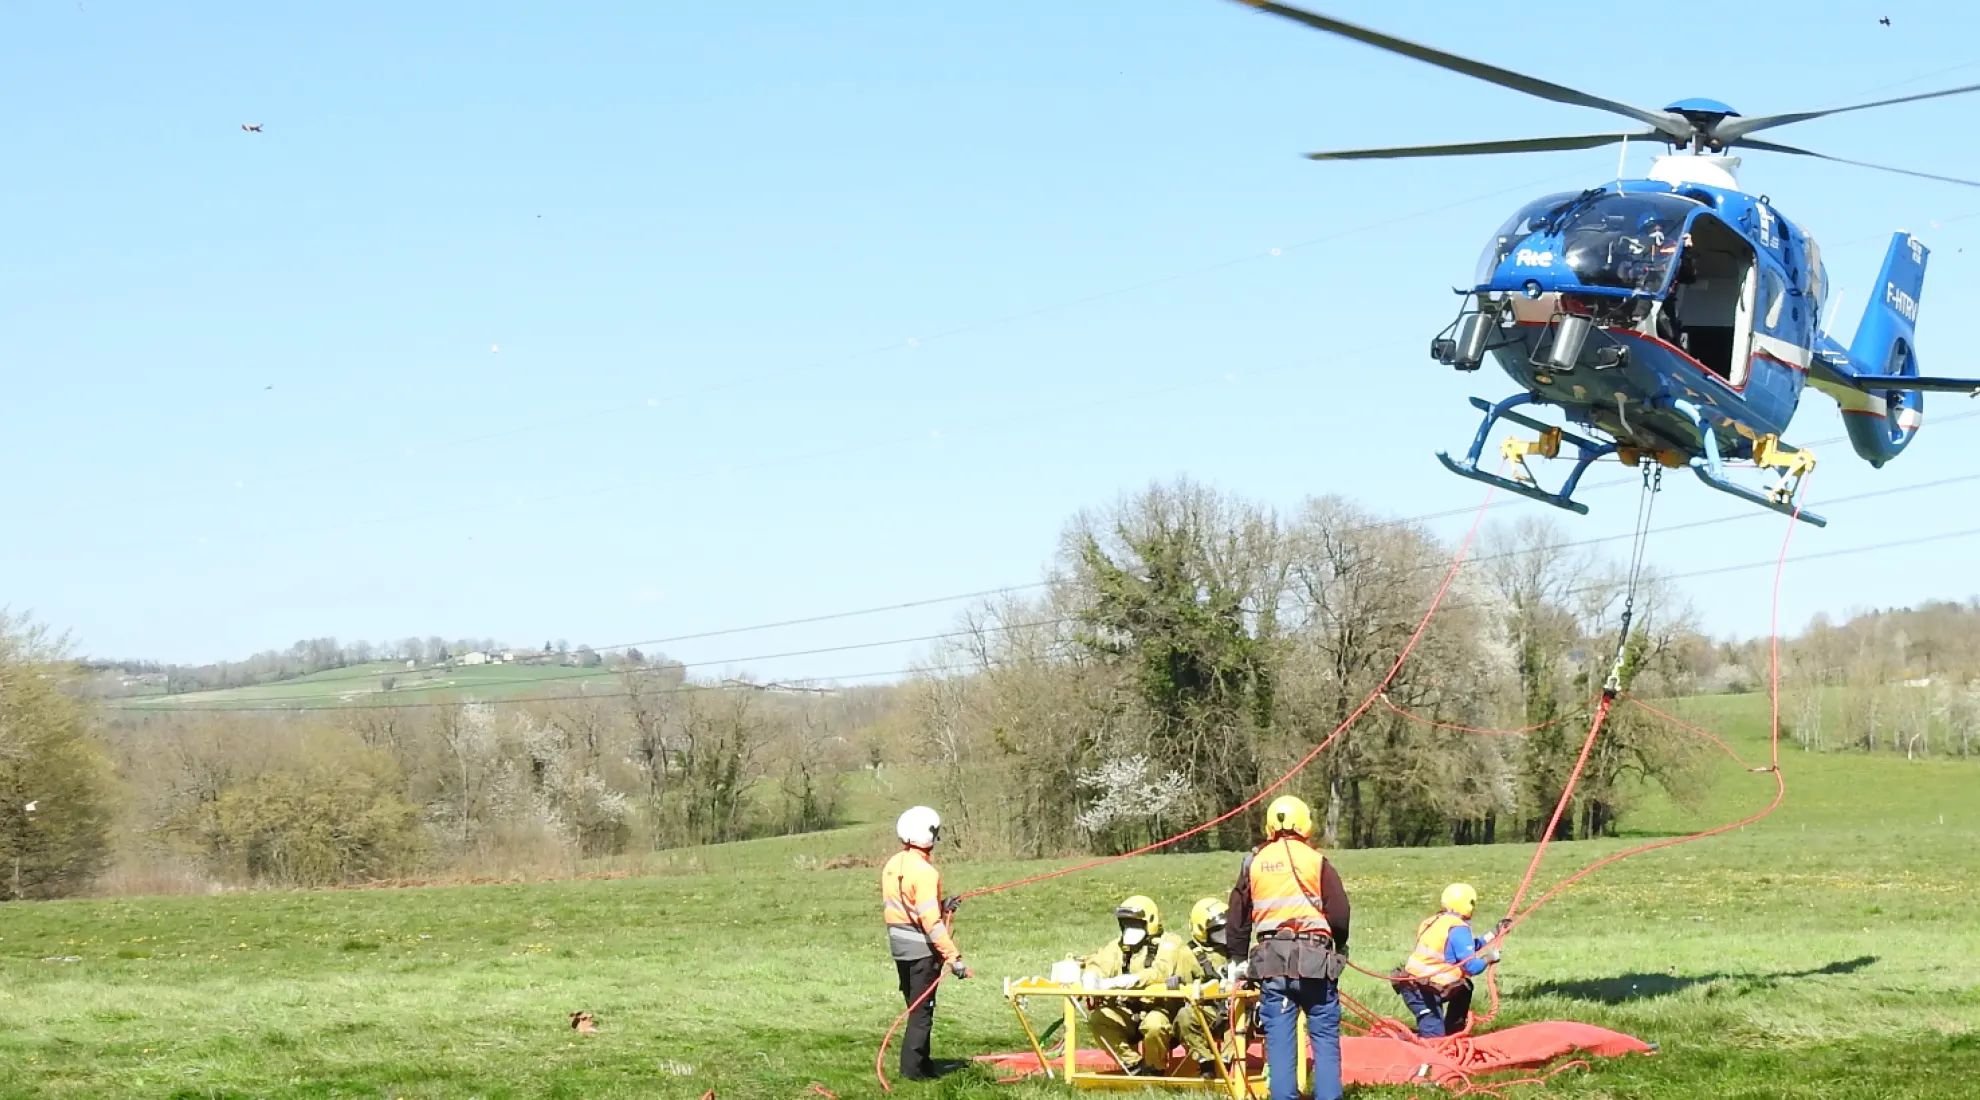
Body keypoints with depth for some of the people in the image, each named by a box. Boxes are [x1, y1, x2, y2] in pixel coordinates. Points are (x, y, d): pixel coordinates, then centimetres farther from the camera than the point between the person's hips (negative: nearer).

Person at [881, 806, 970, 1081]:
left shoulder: (893, 865, 7)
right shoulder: (923, 871, -20)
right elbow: (931, 921, -25)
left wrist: (941, 907, 17)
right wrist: (953, 956, -25)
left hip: (900, 948, 8)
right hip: (922, 950, -8)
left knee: (915, 1007, 18)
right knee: (922, 1010, 0)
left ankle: (920, 1062, 24)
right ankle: (913, 1067, 1)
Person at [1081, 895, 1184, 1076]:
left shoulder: (1166, 944, -7)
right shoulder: (1119, 946, 11)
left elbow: (1159, 972, -25)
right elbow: (1099, 964, 0)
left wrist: (1119, 982, -35)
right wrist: (1090, 976, -27)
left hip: (1159, 1008, -5)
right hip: (1129, 1012, 5)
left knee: (1154, 1024, -37)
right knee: (1098, 1019, -19)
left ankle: (1154, 1068, -7)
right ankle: (1133, 1062, -5)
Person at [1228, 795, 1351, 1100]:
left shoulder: (1254, 863, 10)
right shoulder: (1315, 860, -1)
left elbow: (1238, 917, 15)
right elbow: (1339, 911, -3)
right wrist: (1339, 947, 15)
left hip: (1271, 959, 3)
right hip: (1313, 957, -3)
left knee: (1279, 1038, 5)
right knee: (1325, 1035, 3)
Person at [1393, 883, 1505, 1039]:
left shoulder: (1437, 922, 12)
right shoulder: (1458, 929, -15)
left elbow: (1463, 947, 24)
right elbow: (1472, 967, -15)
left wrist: (1493, 934, 28)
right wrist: (1489, 958, 5)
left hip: (1415, 983, 9)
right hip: (1423, 993, -9)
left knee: (1464, 988, 28)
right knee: (1434, 1037, -13)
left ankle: (1452, 1032, 28)